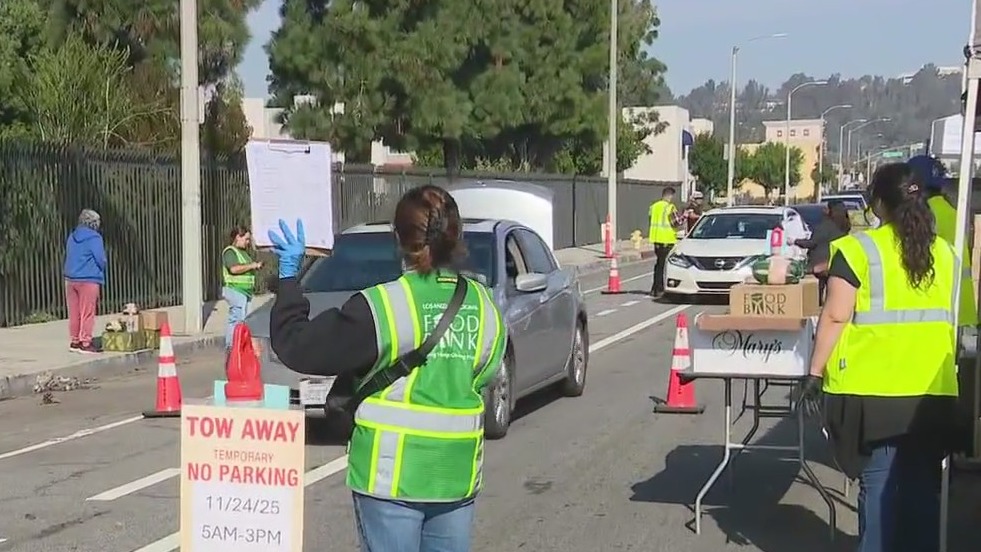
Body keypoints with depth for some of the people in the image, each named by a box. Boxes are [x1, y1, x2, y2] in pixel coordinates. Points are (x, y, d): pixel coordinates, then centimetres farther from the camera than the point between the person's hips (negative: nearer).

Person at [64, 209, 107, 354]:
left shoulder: (72, 237, 12)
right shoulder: (94, 238, -9)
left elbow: (68, 257, 16)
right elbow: (101, 260, -11)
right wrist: (101, 276, 8)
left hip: (70, 278, 7)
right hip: (89, 280, -7)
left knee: (74, 312, 11)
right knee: (88, 312, -1)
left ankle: (74, 341, 17)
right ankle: (85, 342, 0)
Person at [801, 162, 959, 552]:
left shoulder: (859, 250, -7)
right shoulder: (945, 252, 9)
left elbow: (835, 317, -10)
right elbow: (957, 319, 15)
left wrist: (815, 373, -3)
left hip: (873, 390, -4)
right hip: (933, 392, 4)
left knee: (879, 482, 3)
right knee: (922, 485, 11)